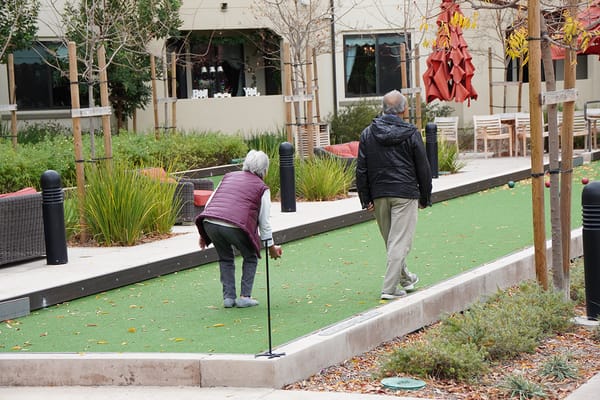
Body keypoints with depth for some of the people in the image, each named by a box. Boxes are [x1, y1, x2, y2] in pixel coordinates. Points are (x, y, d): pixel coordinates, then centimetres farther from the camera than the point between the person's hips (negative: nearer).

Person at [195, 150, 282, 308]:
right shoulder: (262, 188, 13)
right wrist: (271, 246, 25)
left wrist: (203, 234, 29)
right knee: (250, 257, 21)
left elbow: (210, 203, 24)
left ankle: (228, 297, 21)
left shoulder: (229, 177, 26)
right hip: (235, 226, -4)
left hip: (209, 223, 4)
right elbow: (264, 220, 13)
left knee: (225, 258, 26)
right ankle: (244, 297, 14)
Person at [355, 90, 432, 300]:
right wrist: (425, 197, 9)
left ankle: (405, 278, 34)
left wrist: (366, 199, 7)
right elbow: (423, 168, 0)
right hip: (405, 194, -4)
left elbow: (361, 170, 3)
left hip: (379, 195, 4)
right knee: (400, 241, -4)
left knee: (390, 240, 17)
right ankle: (389, 288, -9)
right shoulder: (411, 133, -4)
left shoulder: (368, 133, 4)